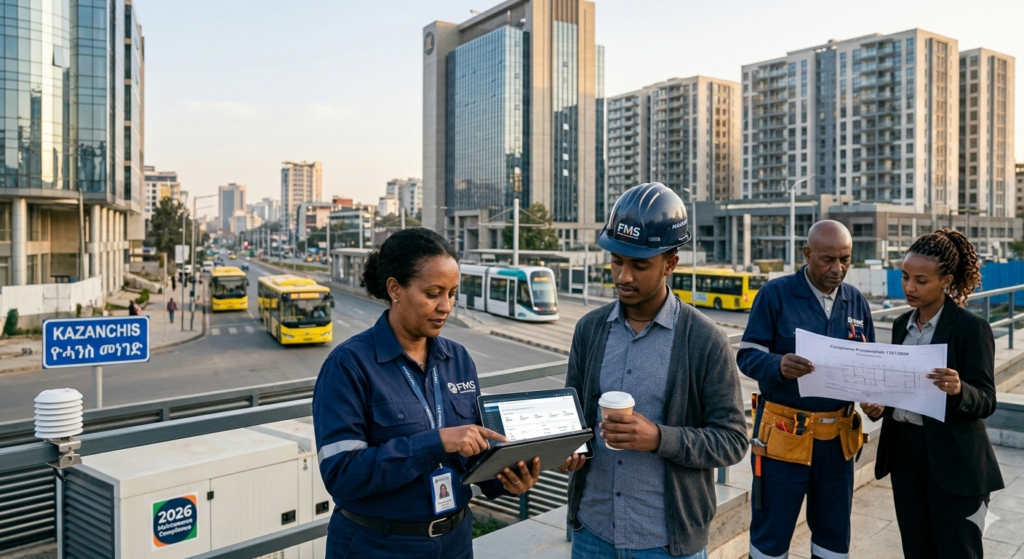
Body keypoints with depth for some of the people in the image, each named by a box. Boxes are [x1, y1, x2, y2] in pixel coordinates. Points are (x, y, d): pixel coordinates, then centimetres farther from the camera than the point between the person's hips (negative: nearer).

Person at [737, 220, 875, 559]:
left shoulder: (856, 301, 6)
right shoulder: (776, 293, -9)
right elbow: (747, 355, -11)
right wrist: (779, 365, -32)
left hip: (839, 436, 5)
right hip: (784, 433, -4)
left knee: (835, 531, 19)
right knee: (771, 531, 8)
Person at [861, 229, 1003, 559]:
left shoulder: (971, 327, -11)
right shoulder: (902, 324, 7)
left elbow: (986, 401, -14)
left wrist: (958, 390, -35)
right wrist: (879, 406, -6)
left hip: (954, 464, -5)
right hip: (903, 452, 6)